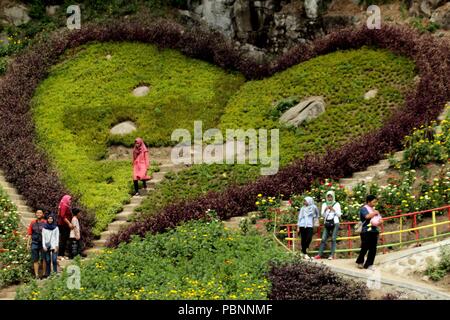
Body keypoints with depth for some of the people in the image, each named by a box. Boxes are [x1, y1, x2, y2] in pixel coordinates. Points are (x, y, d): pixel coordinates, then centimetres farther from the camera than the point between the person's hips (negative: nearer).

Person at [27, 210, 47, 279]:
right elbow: (30, 234, 12)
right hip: (35, 243, 3)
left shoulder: (45, 223, 0)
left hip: (43, 243, -3)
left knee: (43, 259, 1)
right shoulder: (33, 223, 10)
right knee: (35, 260, 3)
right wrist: (28, 243, 6)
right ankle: (36, 275, 6)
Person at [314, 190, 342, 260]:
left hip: (335, 223, -3)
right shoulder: (324, 204, 13)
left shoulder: (336, 204, 6)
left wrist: (333, 210, -11)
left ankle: (332, 255, -7)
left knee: (333, 239, -7)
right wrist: (325, 210, -12)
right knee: (323, 239, -3)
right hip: (327, 223, 3)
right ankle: (319, 254, -4)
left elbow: (339, 214, 1)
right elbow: (323, 215, 6)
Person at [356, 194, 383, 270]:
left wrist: (380, 221, -2)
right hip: (366, 231, -7)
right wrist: (374, 213, -9)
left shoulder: (374, 209, 20)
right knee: (365, 248, -5)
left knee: (373, 249, 3)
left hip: (374, 231, 7)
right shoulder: (364, 209, -5)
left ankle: (368, 264, 8)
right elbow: (367, 216, -25)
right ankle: (360, 262, 14)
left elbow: (380, 219, 22)